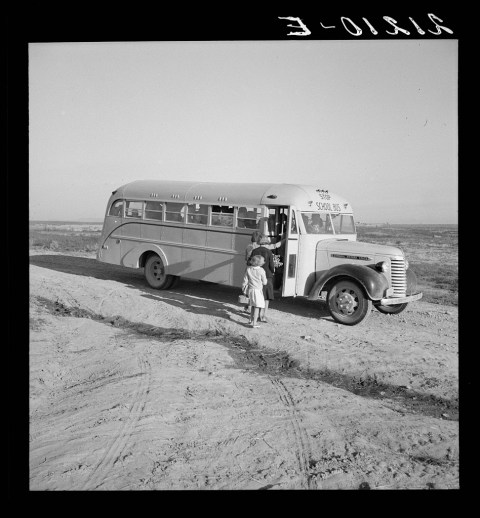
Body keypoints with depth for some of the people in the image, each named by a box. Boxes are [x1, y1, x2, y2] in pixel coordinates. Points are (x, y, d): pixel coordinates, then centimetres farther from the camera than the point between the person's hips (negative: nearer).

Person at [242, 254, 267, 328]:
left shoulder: (249, 269, -2)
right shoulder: (261, 271, -13)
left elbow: (245, 280, 2)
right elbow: (264, 282, -6)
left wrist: (244, 289, 14)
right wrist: (265, 279, 15)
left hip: (250, 289, 5)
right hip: (258, 290, -5)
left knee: (253, 306, 21)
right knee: (257, 307, 0)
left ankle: (251, 320, 28)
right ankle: (254, 323, -3)